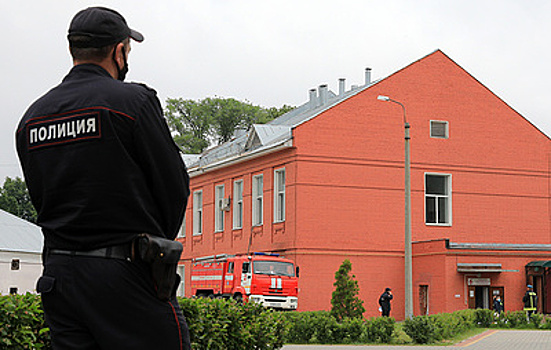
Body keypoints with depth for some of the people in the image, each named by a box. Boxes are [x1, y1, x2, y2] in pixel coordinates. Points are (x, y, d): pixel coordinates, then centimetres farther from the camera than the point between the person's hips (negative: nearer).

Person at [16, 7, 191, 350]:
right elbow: (174, 185, -4)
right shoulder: (133, 101, -8)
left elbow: (42, 199, 14)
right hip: (126, 274, -6)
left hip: (58, 273, 6)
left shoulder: (31, 118, 11)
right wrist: (158, 241, 12)